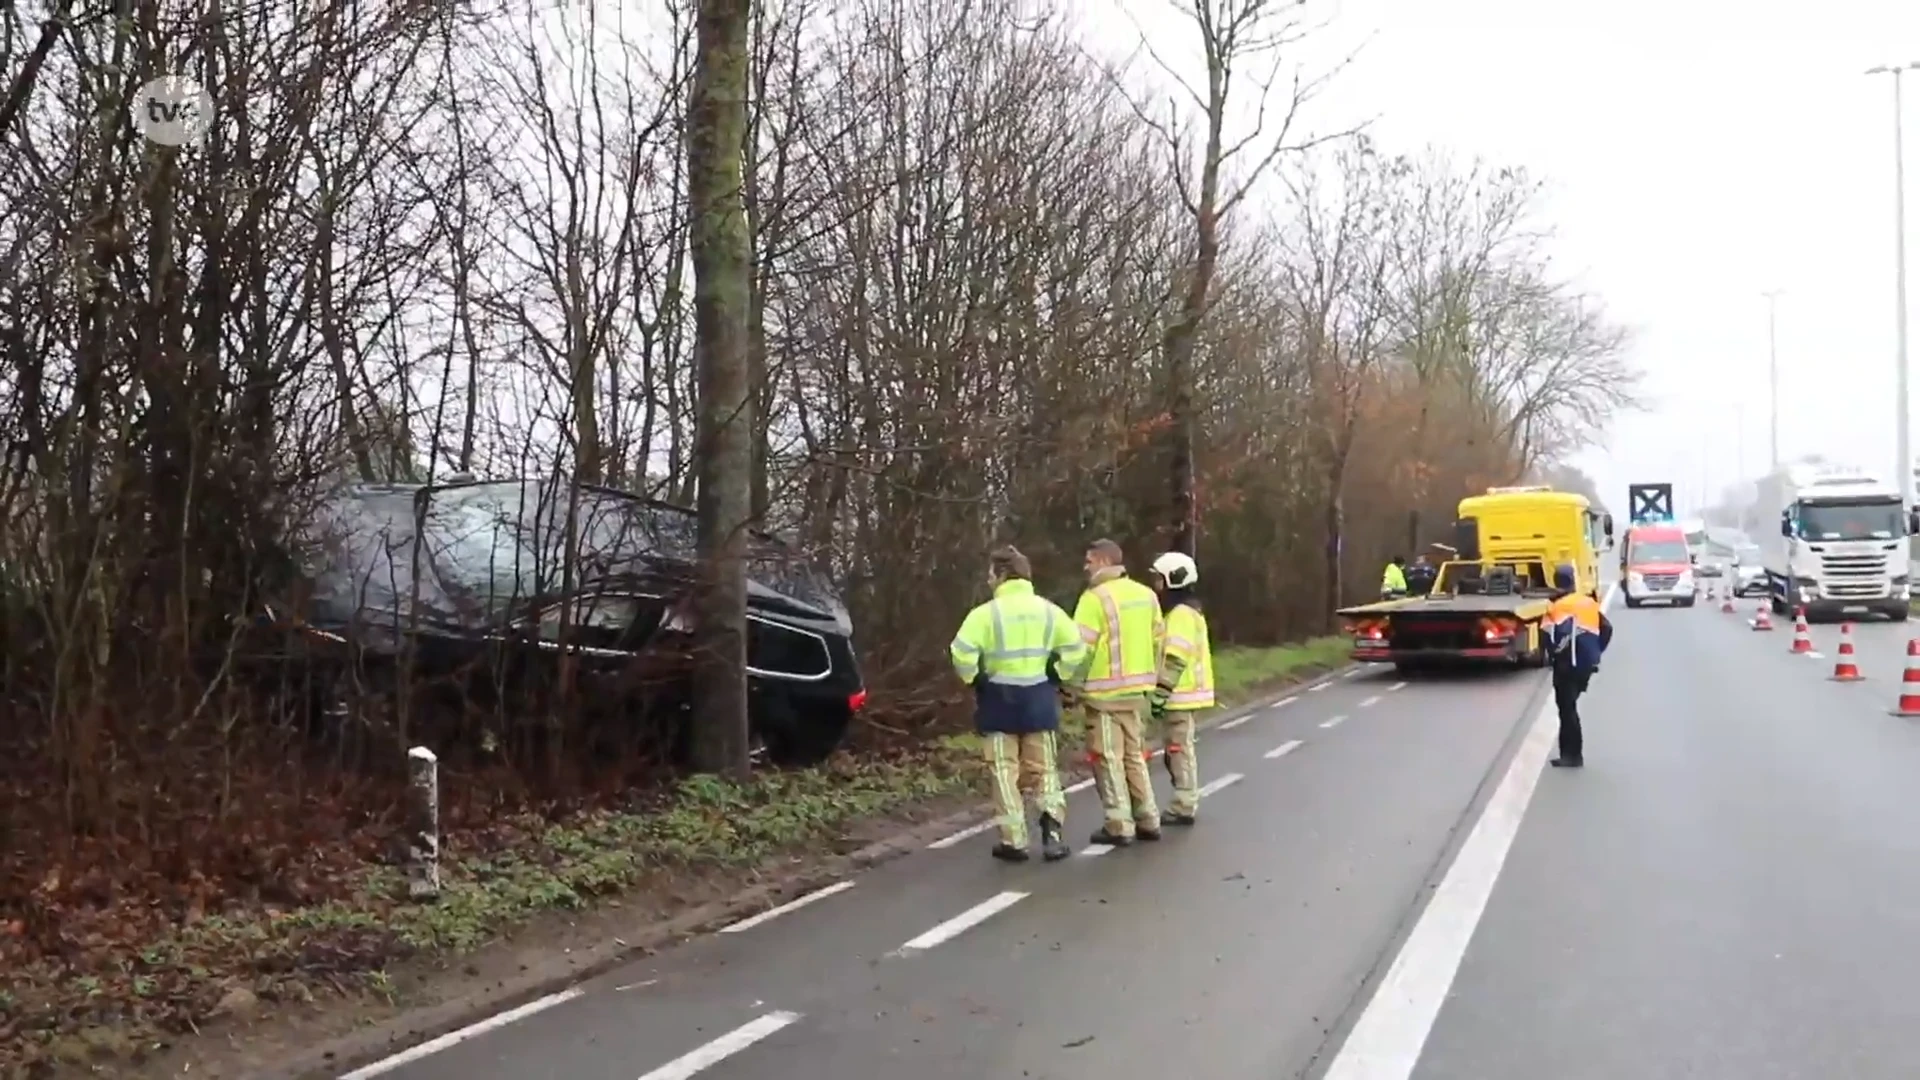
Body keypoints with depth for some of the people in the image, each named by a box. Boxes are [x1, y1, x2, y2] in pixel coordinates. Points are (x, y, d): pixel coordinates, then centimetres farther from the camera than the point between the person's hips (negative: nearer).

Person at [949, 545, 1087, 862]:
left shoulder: (986, 612, -10)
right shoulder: (1048, 609, 1)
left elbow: (962, 655, -18)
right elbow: (1075, 650, -1)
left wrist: (972, 679, 0)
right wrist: (1055, 675, 11)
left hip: (1000, 699, -3)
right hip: (1039, 698, 3)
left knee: (1005, 770, 6)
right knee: (1044, 768, 12)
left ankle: (1014, 841, 6)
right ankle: (1052, 830, -3)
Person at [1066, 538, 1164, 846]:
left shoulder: (1096, 598, -12)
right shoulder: (1146, 595, 10)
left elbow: (1082, 648, -15)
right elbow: (1158, 640, 14)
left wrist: (1072, 687, -6)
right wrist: (1153, 678, 22)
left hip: (1105, 692, -7)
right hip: (1137, 689, 7)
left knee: (1109, 759, 0)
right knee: (1134, 756, 17)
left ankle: (1119, 827, 1)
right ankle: (1147, 821, 19)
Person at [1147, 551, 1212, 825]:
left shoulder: (1181, 613, -15)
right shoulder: (1183, 611, 18)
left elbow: (1176, 660, -22)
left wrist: (1159, 693, -21)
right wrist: (1163, 692, 21)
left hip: (1181, 695, -10)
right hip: (1185, 694, 10)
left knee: (1180, 749, -6)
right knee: (1180, 750, 14)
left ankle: (1183, 808, -2)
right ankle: (1186, 804, 20)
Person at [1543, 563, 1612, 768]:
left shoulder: (1557, 607, -14)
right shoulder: (1589, 603, 10)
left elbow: (1553, 636, -25)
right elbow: (1607, 629, 11)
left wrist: (1555, 651, -7)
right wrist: (1595, 652, 16)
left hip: (1568, 665, -7)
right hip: (1587, 664, 7)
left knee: (1567, 708, -1)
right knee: (1569, 706, 16)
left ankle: (1573, 755, 0)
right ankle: (1571, 753, 18)